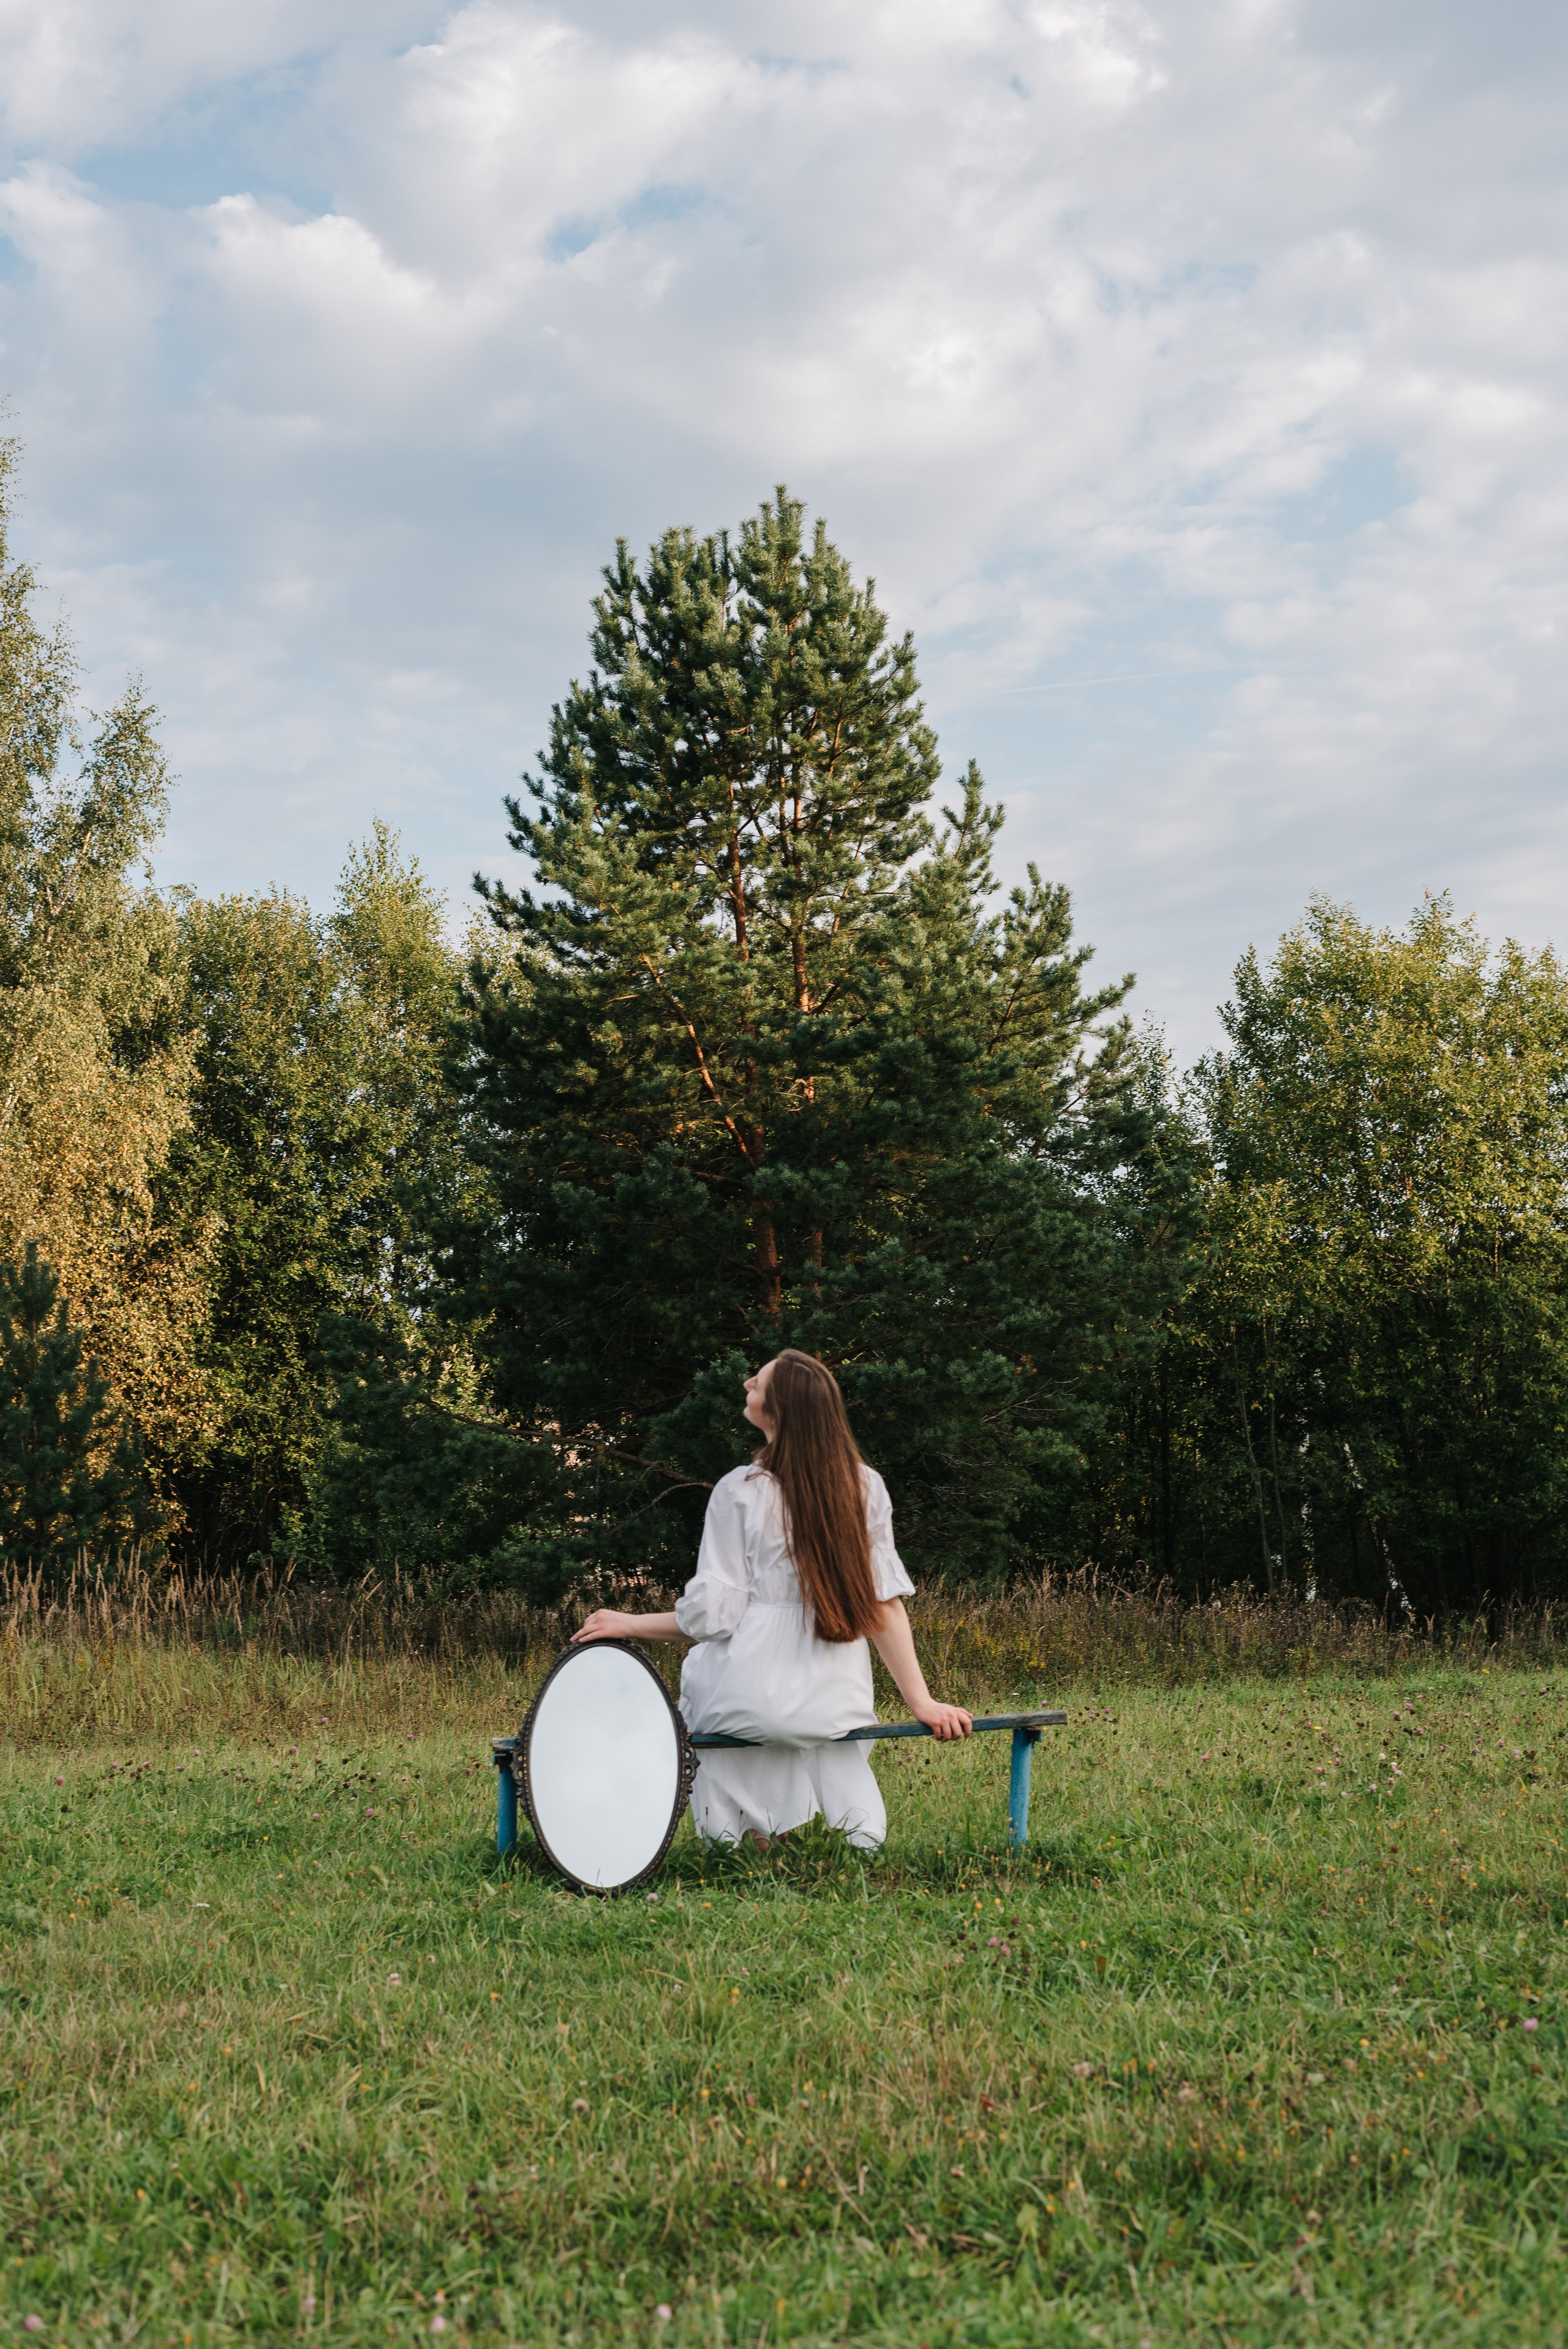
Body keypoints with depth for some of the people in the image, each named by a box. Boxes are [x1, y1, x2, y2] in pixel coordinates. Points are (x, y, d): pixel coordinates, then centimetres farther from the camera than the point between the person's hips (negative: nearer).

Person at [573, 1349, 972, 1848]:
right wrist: (921, 1701, 1)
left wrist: (629, 1625, 4)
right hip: (835, 1702, 4)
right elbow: (885, 1603, -1)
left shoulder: (740, 1491, -9)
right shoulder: (866, 1488, 1)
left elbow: (714, 1614, -9)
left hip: (751, 1694, -4)